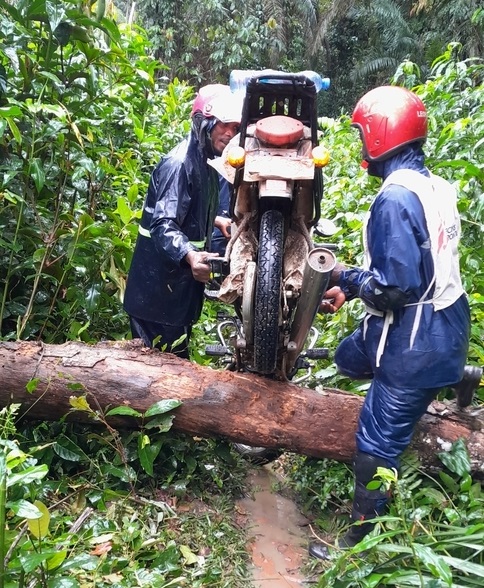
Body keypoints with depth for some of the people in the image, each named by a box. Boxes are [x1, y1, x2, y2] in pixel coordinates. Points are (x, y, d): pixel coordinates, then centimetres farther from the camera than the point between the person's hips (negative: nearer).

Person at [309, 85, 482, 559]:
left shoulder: (395, 198, -24)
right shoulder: (433, 185, 5)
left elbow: (395, 287, -26)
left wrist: (346, 278, -8)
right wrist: (350, 291, 11)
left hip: (416, 340, -9)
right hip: (442, 325, 9)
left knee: (377, 446, 5)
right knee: (350, 358, 29)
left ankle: (360, 540, 25)